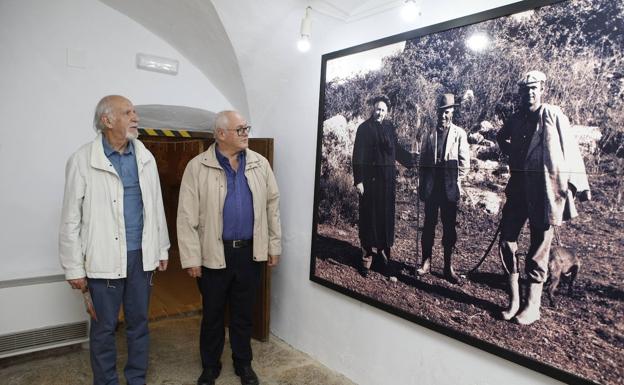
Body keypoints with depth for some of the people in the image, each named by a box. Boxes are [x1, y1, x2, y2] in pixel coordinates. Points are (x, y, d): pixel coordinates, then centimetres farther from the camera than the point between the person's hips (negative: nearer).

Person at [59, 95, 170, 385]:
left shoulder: (145, 157, 5)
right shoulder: (83, 160, -8)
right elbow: (71, 219, -6)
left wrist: (162, 249, 11)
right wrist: (74, 268, -5)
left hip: (141, 255, 4)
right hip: (104, 259, -3)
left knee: (139, 322, 15)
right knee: (104, 327, 12)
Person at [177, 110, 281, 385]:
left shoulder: (260, 163, 2)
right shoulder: (197, 167, -7)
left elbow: (272, 204, 6)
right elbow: (187, 216, -7)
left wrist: (274, 245, 5)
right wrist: (191, 258, -8)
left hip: (251, 252, 2)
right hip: (214, 254, -2)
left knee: (244, 313, 16)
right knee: (212, 314, 14)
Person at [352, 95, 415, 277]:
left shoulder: (389, 127, 9)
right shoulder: (364, 128, -5)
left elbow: (397, 149, 17)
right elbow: (358, 156, -9)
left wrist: (415, 162, 12)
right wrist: (358, 180, -14)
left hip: (387, 179, 5)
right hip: (370, 179, -4)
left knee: (386, 215, 8)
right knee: (369, 216, 0)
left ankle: (383, 248, 24)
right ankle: (367, 254, 9)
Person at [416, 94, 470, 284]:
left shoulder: (459, 133, 1)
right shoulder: (430, 135, 8)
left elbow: (464, 162, 0)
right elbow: (423, 162, 9)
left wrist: (456, 183, -5)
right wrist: (421, 186, 5)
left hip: (450, 189, -2)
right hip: (431, 188, 2)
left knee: (449, 228, 5)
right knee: (428, 225, 7)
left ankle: (448, 266, 15)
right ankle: (426, 261, 17)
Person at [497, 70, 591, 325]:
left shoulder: (553, 115, -6)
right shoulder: (516, 119, 9)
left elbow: (570, 151, -8)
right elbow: (501, 138, 30)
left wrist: (579, 185, -10)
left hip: (545, 189, -5)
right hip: (518, 187, 5)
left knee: (539, 248, 3)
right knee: (506, 240, 4)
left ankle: (533, 306, 16)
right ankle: (513, 300, 17)